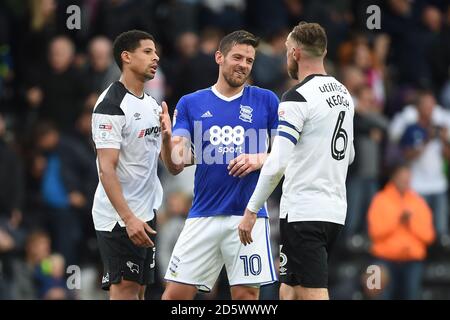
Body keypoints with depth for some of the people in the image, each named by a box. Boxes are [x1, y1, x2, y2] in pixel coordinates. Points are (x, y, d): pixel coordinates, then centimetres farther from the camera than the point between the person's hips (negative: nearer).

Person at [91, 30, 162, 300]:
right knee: (124, 290, -9)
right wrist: (128, 219, -27)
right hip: (119, 218, -9)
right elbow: (107, 169, -21)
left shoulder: (151, 104, 14)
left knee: (140, 288, 11)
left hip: (146, 215, 9)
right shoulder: (112, 105, -14)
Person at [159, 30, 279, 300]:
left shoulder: (266, 101, 4)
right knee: (176, 293, -1)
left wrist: (258, 160, -13)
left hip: (248, 215, -1)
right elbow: (176, 166, 2)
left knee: (246, 294, -2)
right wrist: (167, 138, -19)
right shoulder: (190, 103, 7)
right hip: (203, 215, 1)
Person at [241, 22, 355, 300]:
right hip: (335, 210, 8)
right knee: (291, 290, 18)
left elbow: (277, 164, -19)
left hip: (303, 212, -8)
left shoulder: (297, 97, -13)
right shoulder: (343, 92, 12)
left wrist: (252, 210, -12)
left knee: (313, 294, -9)